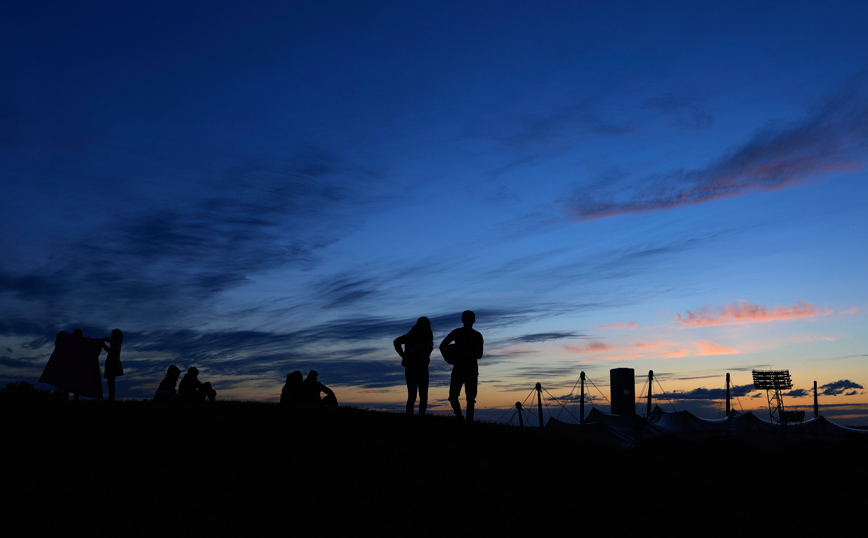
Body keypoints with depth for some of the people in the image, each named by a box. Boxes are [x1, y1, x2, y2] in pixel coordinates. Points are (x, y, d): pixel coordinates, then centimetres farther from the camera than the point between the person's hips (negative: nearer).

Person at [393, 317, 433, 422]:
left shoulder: (428, 337, 8)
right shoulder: (412, 336, -11)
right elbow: (397, 342, -20)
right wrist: (404, 356, -14)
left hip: (423, 369, 5)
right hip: (411, 369, -5)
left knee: (424, 396, 1)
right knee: (412, 396, -7)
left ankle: (421, 420, 10)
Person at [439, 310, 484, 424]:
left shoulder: (477, 336, 5)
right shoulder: (456, 333, 8)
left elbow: (479, 355, 0)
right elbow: (442, 346, 14)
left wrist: (468, 352, -19)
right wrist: (447, 357, -5)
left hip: (471, 371, -1)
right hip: (458, 369, 1)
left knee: (470, 399, -4)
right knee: (453, 396, -6)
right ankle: (460, 419, 14)